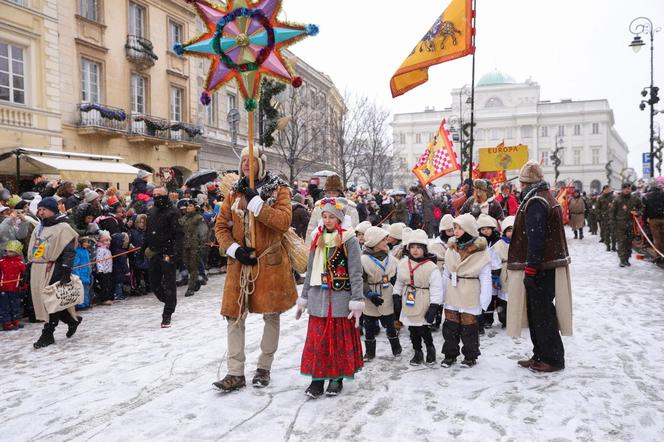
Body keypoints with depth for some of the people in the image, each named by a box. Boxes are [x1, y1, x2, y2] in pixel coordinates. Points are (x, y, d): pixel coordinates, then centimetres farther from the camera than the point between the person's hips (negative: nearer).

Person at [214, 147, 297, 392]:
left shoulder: (279, 189, -2)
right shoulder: (235, 192, 9)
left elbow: (284, 221, -18)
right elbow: (221, 226, 8)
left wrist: (255, 201, -22)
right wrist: (234, 249, -8)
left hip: (270, 262, -3)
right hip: (239, 262, 3)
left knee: (271, 315, 8)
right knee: (234, 316, 1)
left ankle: (264, 367, 25)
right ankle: (235, 373, 10)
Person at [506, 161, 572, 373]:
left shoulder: (535, 202, -16)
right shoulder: (548, 198, 18)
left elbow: (535, 238, -23)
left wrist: (531, 267, -22)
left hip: (539, 269, -10)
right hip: (548, 266, 10)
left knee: (542, 313, -3)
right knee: (537, 311, 16)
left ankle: (553, 358, 6)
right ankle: (541, 356, 24)